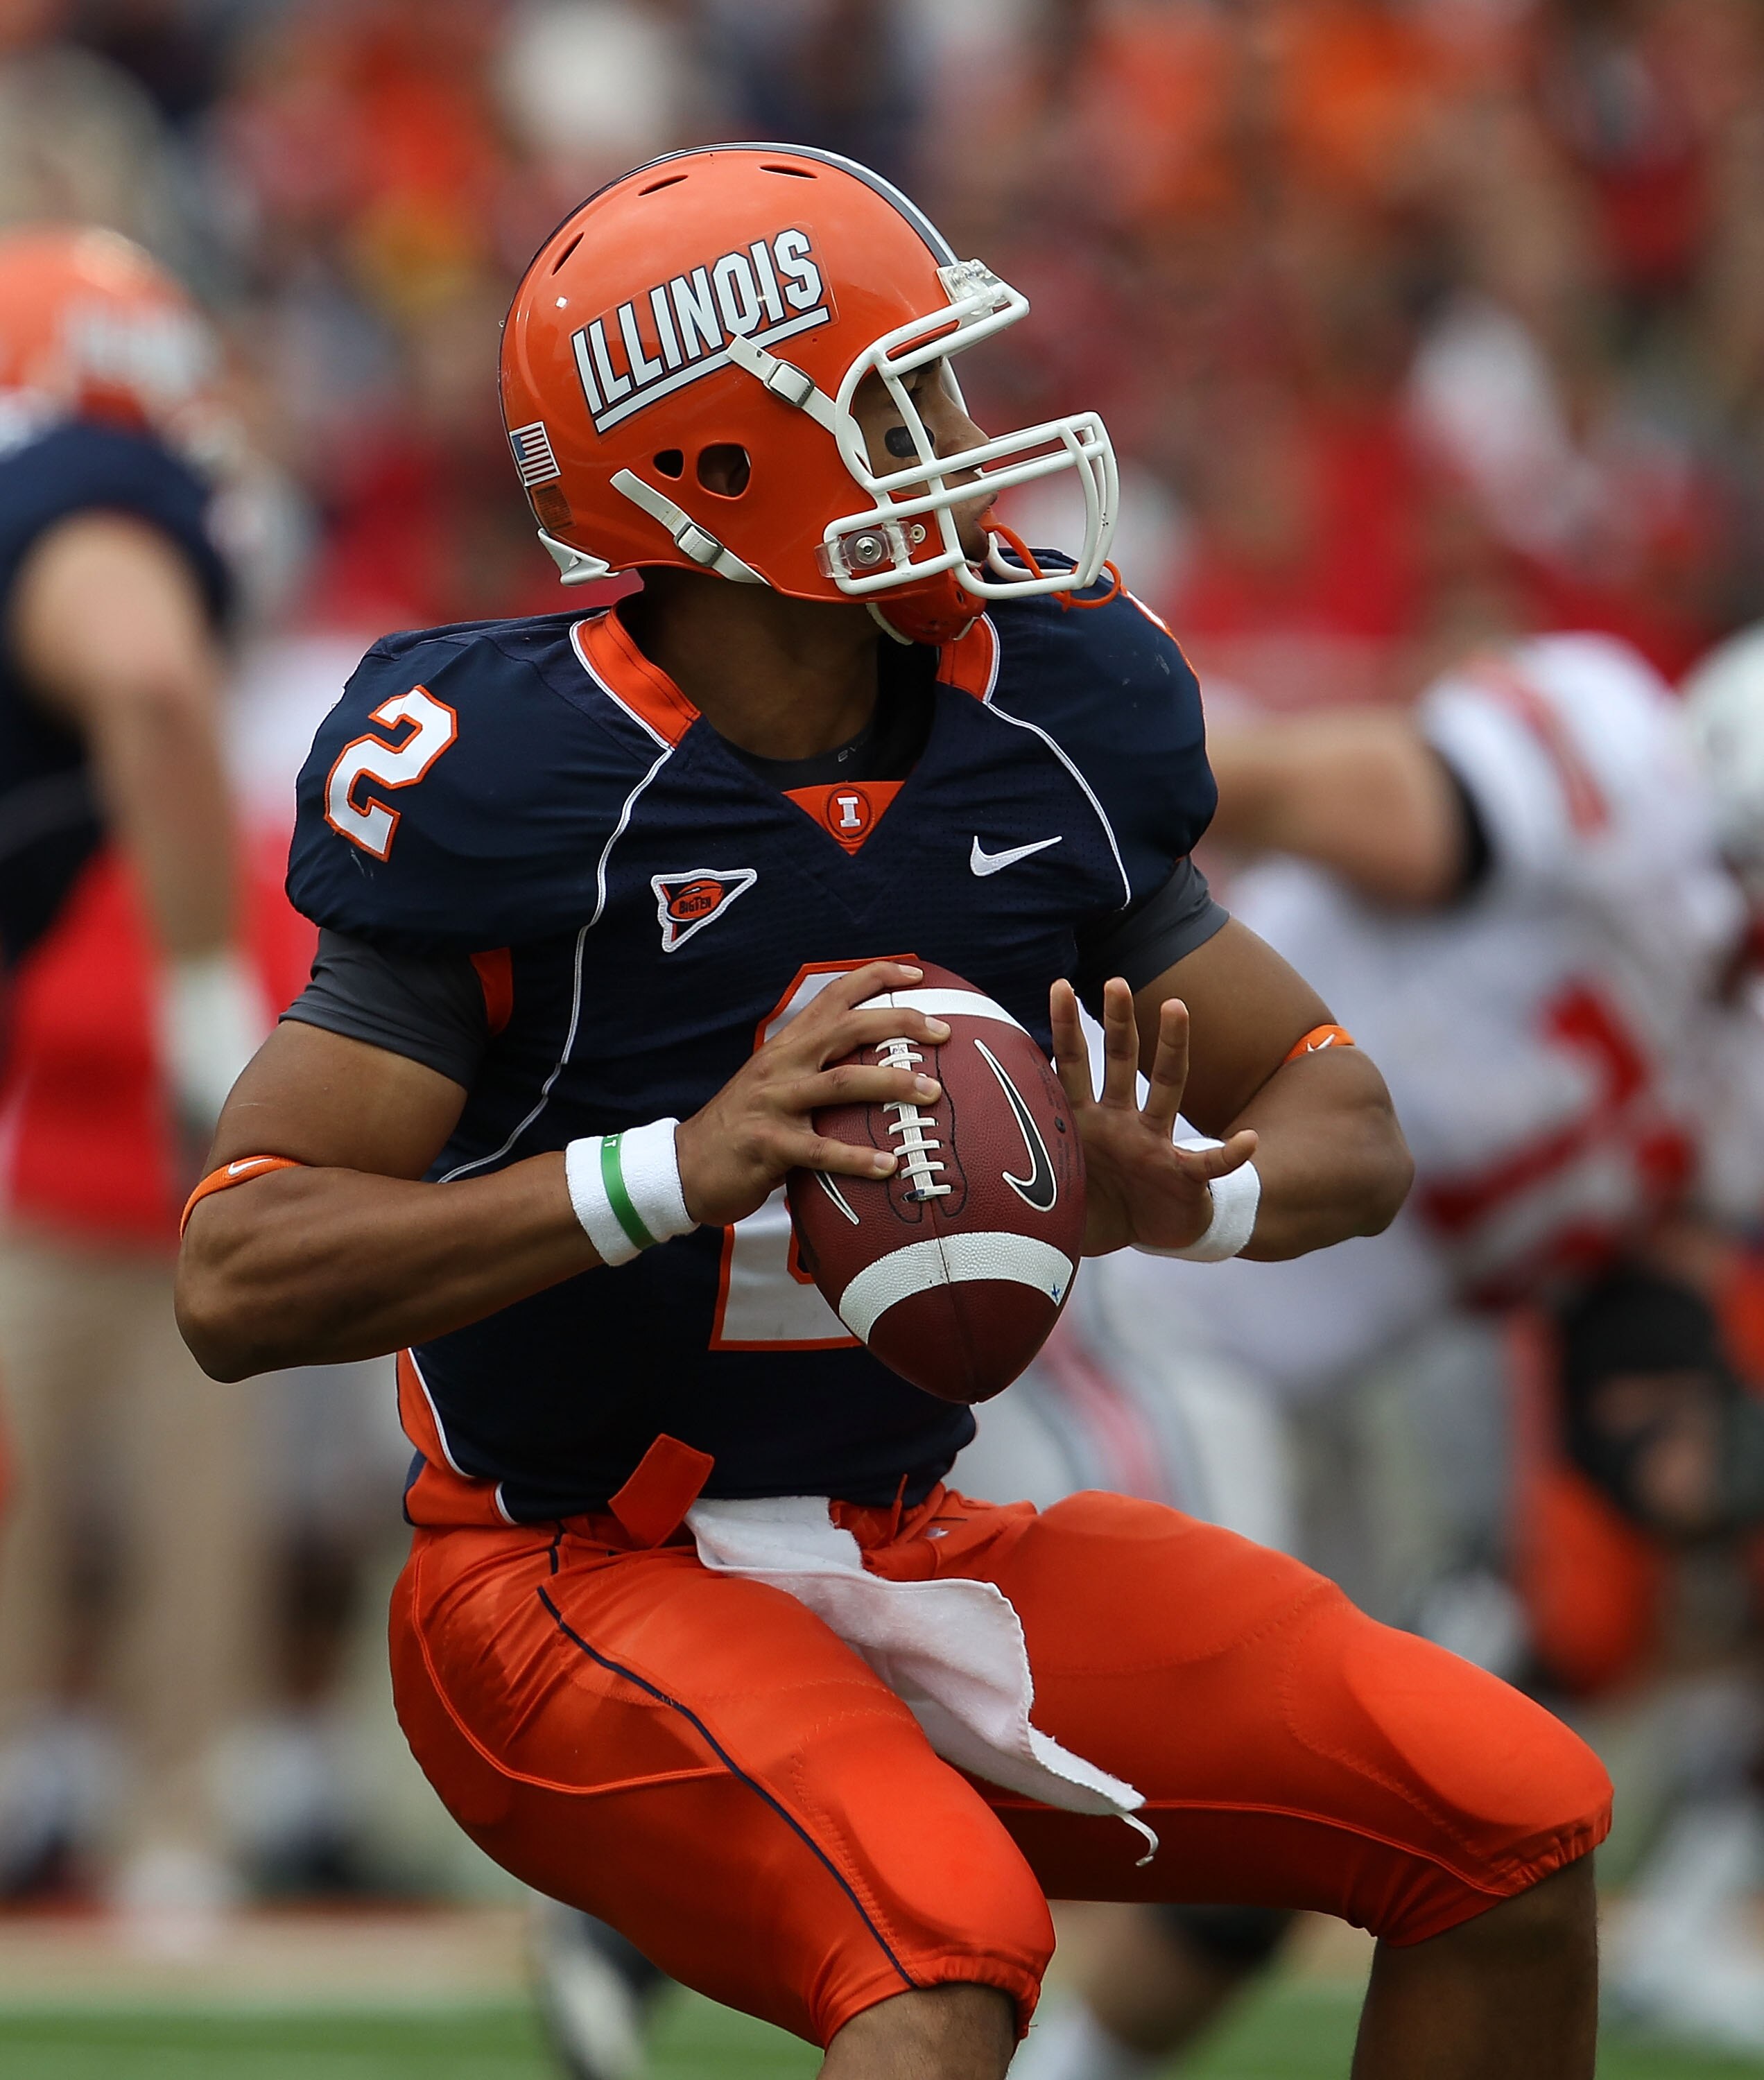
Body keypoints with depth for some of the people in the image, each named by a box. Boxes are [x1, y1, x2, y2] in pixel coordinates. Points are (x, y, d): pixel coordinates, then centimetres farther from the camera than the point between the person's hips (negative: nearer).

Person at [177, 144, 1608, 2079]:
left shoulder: (1043, 727, 1)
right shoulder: (526, 781, -17)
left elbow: (1346, 1127, 8)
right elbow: (236, 1280, -22)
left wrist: (1167, 1196, -17)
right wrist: (680, 1168, -33)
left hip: (909, 1545, 7)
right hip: (581, 1593, -7)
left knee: (1516, 1822, -3)